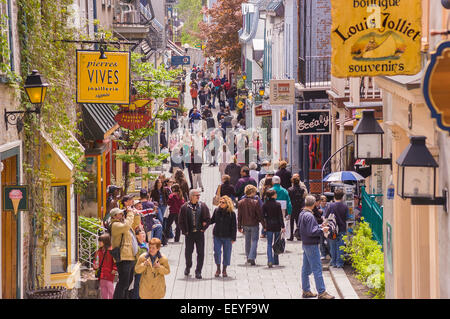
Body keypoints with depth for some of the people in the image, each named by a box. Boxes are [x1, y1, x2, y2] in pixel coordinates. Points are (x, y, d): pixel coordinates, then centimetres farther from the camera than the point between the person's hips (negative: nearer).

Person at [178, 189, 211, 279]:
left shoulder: (203, 206, 2)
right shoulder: (184, 207, -1)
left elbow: (208, 219, 6)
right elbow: (181, 221, 3)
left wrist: (203, 229, -2)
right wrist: (185, 231, -3)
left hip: (200, 233, 0)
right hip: (189, 234, 0)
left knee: (200, 252, -3)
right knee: (188, 252, 9)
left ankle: (198, 271, 3)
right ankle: (188, 267, 34)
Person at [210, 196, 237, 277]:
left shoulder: (231, 213, -7)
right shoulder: (216, 211, 2)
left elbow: (234, 227, -3)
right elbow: (212, 220, 16)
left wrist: (233, 238, -5)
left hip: (227, 237, -2)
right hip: (217, 236, 2)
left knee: (227, 253, 5)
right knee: (217, 252, -2)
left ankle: (224, 270, 19)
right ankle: (218, 269, 14)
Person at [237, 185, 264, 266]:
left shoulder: (240, 202, -2)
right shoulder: (255, 202, -14)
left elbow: (239, 216, 3)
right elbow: (260, 215, -11)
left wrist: (239, 226, 11)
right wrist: (264, 225, -2)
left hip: (245, 225, 4)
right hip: (254, 224, -4)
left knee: (247, 241, 18)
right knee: (254, 241, 2)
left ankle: (248, 257, 27)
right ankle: (251, 257, -11)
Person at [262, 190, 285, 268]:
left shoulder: (265, 205, -3)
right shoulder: (278, 205, -8)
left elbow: (263, 216, -1)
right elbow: (280, 216, -8)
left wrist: (264, 226, 10)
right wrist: (282, 226, -5)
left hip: (269, 226, 1)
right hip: (277, 226, -1)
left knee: (269, 244, 3)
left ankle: (270, 261, -13)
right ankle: (276, 261, 19)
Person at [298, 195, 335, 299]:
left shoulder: (302, 214, 8)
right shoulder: (309, 216, -20)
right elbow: (311, 232, -24)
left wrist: (319, 227, 14)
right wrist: (322, 230, -12)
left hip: (305, 244, 10)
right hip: (311, 245, -10)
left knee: (306, 268, 14)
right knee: (317, 269, -6)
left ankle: (306, 291, 20)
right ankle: (321, 292, -5)